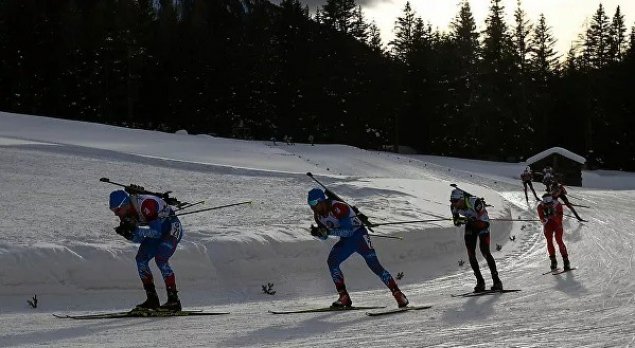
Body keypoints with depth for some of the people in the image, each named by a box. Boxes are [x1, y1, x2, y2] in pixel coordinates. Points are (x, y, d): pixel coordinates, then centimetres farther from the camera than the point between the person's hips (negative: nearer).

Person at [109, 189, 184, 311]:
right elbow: (139, 239, -3)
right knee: (141, 259, -6)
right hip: (158, 232, 8)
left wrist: (136, 229, -39)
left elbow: (157, 231, -33)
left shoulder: (146, 204, -32)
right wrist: (127, 233, -22)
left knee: (160, 259, -24)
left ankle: (174, 300, -20)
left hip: (172, 228, -8)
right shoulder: (128, 214, -7)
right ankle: (152, 299, -2)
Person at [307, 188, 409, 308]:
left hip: (358, 235, -7)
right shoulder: (318, 215, -3)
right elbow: (324, 237, 8)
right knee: (332, 261, -15)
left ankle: (398, 294, -12)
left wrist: (328, 231, -39)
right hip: (345, 240, 7)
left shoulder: (338, 208, -27)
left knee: (373, 264, -17)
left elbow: (347, 229, -33)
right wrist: (318, 233, -14)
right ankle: (344, 297, -12)